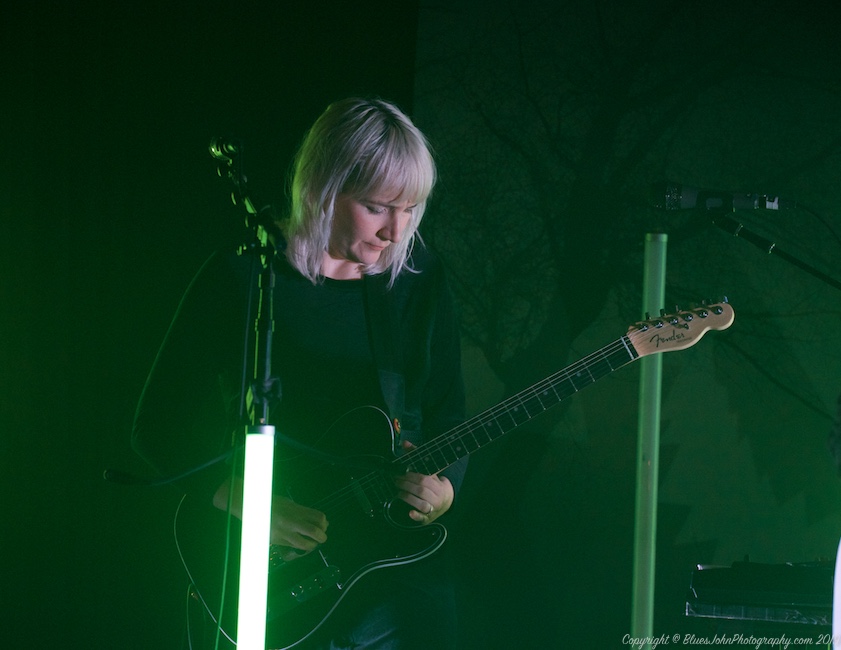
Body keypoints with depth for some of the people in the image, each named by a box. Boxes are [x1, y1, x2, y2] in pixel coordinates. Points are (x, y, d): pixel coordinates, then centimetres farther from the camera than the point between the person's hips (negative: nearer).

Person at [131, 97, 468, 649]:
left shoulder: (420, 279, 5)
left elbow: (448, 415, 10)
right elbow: (160, 428, -7)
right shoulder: (241, 279, -8)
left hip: (400, 558, 3)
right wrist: (247, 502, -19)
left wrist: (442, 490, -11)